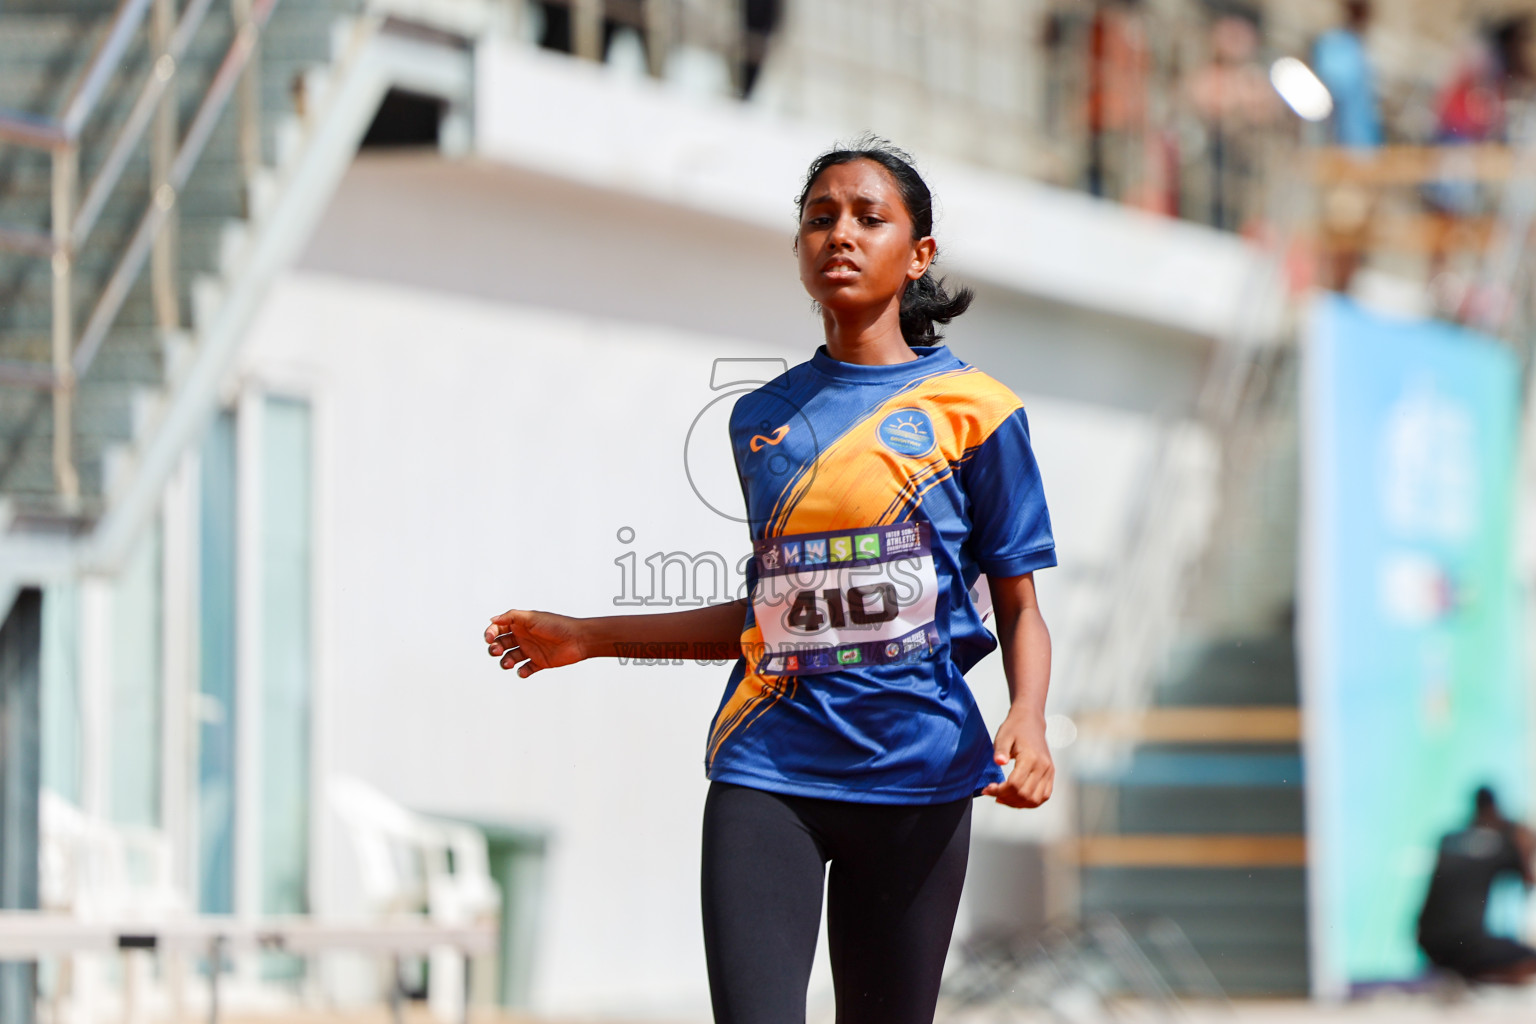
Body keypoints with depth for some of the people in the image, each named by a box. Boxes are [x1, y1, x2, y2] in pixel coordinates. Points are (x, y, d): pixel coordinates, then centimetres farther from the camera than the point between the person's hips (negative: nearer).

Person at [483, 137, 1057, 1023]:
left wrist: (1029, 717, -17)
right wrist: (587, 638, 21)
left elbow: (1020, 609, 3)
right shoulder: (760, 420, 13)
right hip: (769, 773, 2)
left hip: (914, 777, -2)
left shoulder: (972, 408, 2)